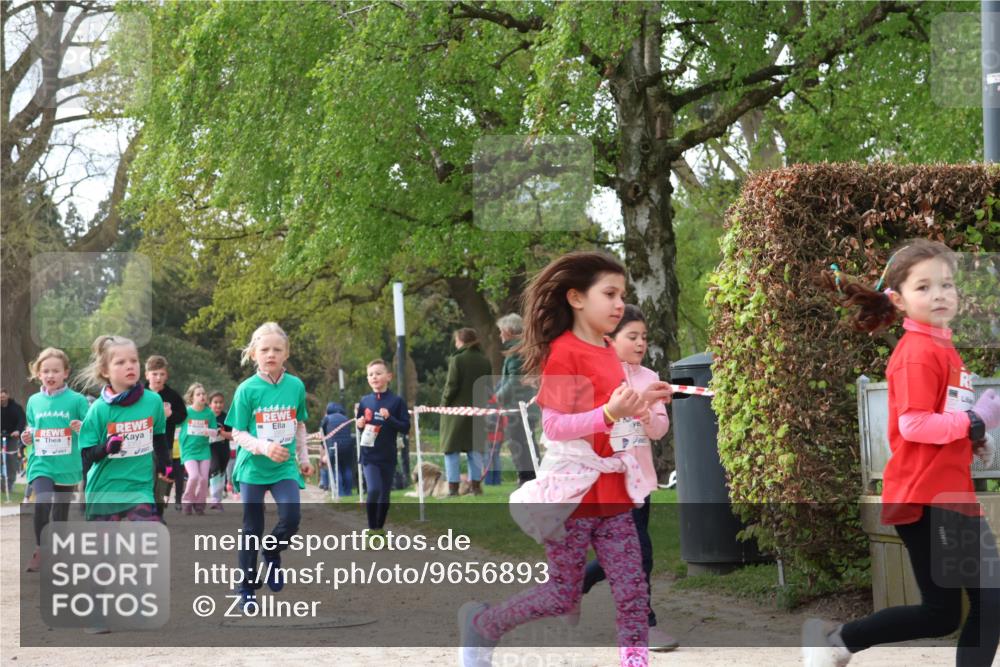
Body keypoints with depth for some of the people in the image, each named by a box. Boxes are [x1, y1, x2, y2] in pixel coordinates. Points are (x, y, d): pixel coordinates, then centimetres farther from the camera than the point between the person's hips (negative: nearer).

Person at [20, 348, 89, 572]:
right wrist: (27, 437, -4)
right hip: (41, 465, 1)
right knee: (42, 503, -24)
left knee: (61, 514, 10)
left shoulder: (77, 400, -4)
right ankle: (40, 551, -8)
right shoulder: (34, 401, 6)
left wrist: (82, 428, -23)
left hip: (67, 467, -1)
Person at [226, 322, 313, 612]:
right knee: (252, 529, 5)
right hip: (253, 468, -2)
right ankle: (247, 590, 18)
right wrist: (264, 447, -24)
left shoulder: (296, 385, -2)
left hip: (285, 467, 2)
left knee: (291, 516, -18)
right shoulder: (247, 389, -11)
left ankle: (272, 554, 13)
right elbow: (238, 434, -9)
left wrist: (303, 457, 13)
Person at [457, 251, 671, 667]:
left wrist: (640, 404, 9)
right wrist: (610, 413, -30)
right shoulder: (564, 352, -14)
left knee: (633, 593, 0)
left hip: (613, 493, 7)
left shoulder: (607, 353, 10)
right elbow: (554, 426, -19)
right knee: (563, 596, 3)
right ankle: (480, 624, 24)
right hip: (574, 493, -7)